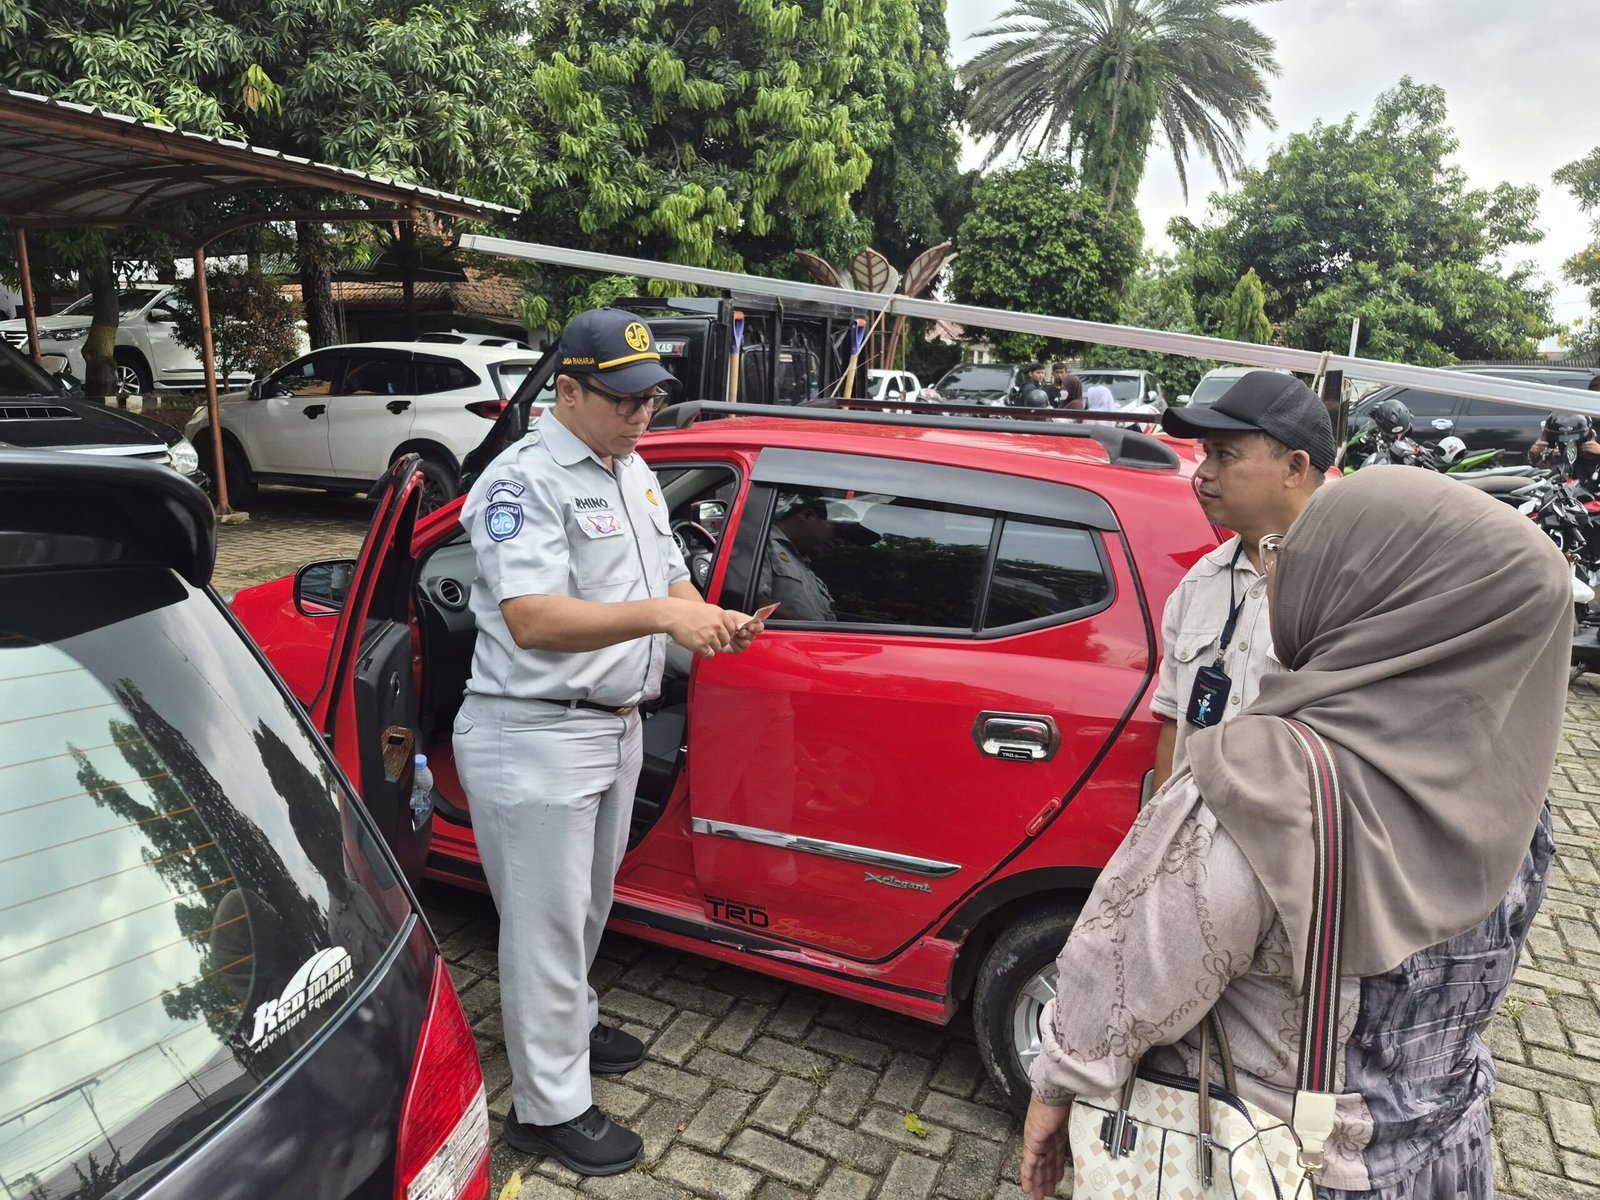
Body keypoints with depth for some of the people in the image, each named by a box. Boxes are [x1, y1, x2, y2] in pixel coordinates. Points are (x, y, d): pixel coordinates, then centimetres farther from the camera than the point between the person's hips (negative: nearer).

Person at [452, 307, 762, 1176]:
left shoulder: (634, 472, 11)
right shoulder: (524, 479, -17)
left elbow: (670, 577, 17)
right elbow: (532, 620, -28)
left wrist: (709, 621, -5)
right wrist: (661, 615, -35)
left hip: (615, 728, 8)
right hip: (534, 740, -8)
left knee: (586, 907, 24)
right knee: (548, 924, 5)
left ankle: (569, 1026, 46)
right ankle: (548, 1109, 22)